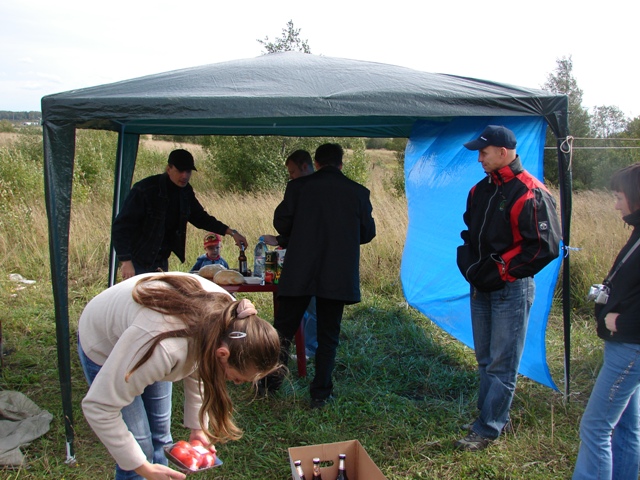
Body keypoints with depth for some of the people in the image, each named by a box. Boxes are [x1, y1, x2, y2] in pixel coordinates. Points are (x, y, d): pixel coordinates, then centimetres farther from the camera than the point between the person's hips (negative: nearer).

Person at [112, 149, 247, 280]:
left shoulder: (185, 192, 0)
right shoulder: (145, 190, -20)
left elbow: (200, 217, 15)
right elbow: (121, 227, -21)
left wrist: (231, 232, 5)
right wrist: (126, 261, -30)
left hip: (161, 261, 7)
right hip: (138, 262, -7)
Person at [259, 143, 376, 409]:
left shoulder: (298, 186, -1)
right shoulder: (358, 192, 2)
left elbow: (281, 221, -1)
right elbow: (368, 233, 7)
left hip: (299, 271, 0)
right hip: (338, 276, 1)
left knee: (283, 329, 13)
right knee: (328, 335, 10)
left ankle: (270, 382, 16)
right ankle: (321, 394, 13)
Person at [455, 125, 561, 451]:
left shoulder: (530, 194, -15)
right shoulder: (481, 190, 9)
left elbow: (545, 246, -18)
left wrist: (500, 270, -16)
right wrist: (468, 263, 5)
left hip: (511, 290, -8)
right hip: (481, 287, 8)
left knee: (501, 364, 1)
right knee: (485, 359, 16)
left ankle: (487, 429, 11)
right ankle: (495, 417, 31)